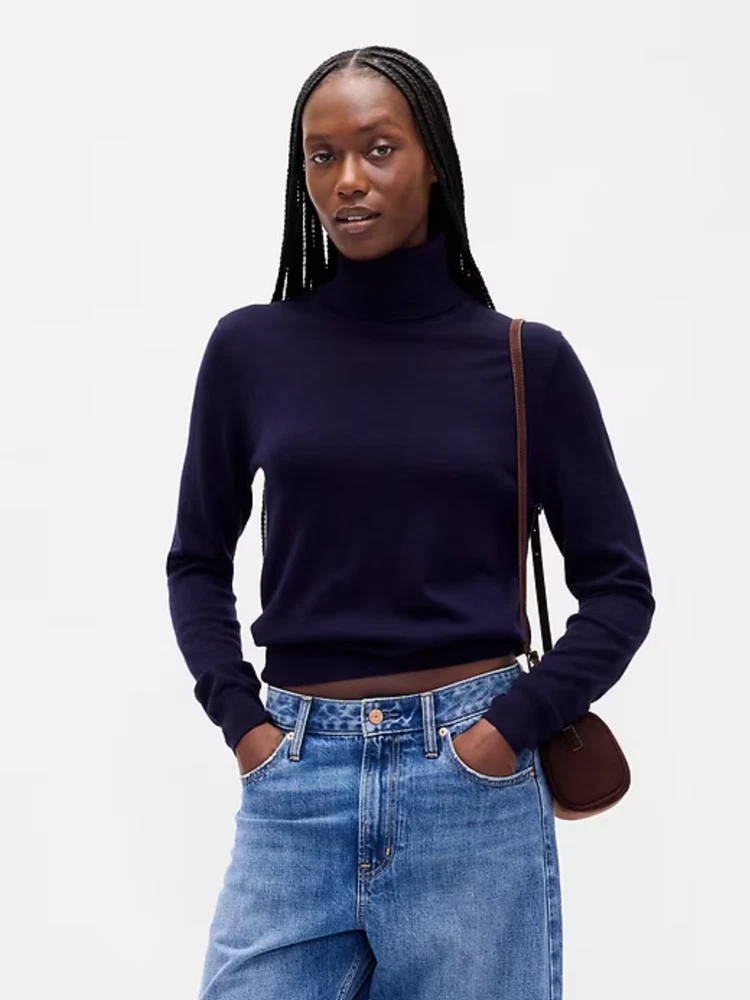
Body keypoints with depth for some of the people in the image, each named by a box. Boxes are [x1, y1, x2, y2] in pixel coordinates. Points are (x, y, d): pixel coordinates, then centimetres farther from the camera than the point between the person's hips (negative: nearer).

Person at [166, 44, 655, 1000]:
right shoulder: (251, 349, 3)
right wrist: (240, 718, 1)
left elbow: (619, 586, 5)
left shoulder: (526, 359, 0)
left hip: (470, 786, -1)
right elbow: (198, 561, 13)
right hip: (294, 785, 1)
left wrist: (515, 724, -6)